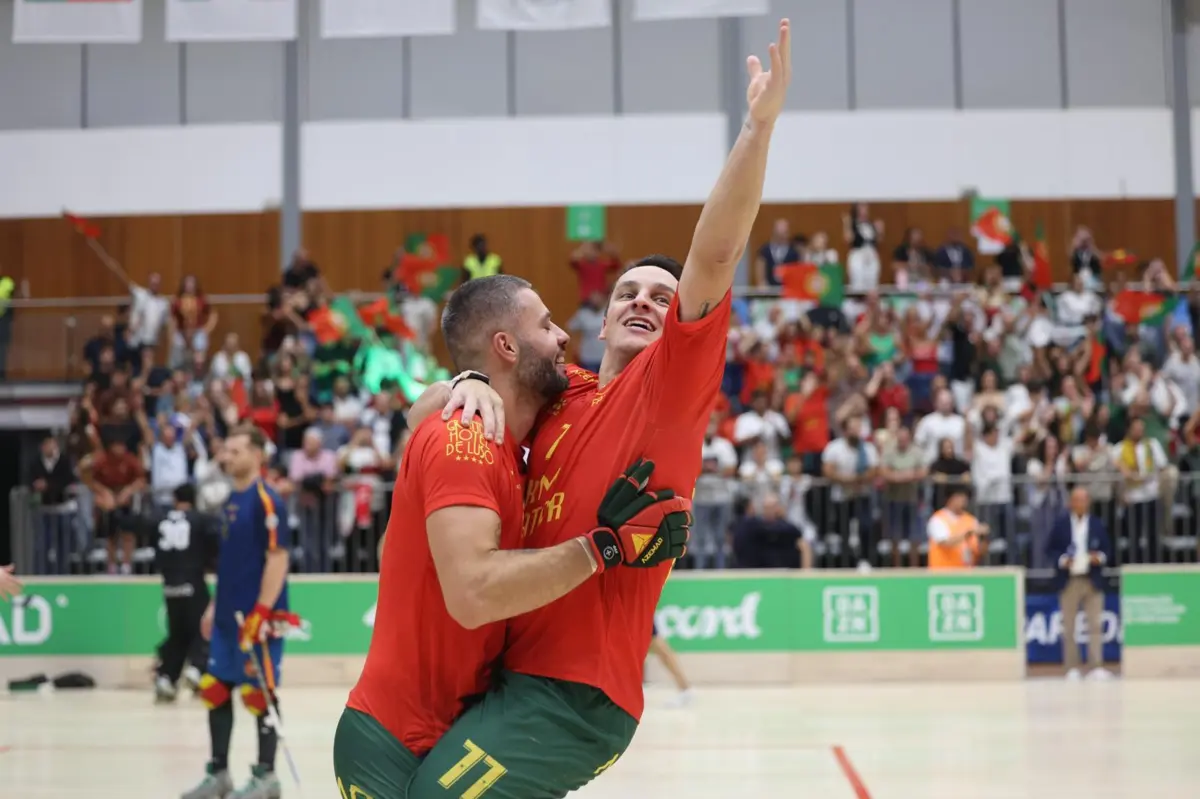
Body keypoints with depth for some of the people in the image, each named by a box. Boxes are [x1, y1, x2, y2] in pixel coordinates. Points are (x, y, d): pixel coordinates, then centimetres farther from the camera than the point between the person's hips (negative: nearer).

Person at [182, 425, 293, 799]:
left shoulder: (266, 501, -13)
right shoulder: (232, 499, 14)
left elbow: (278, 558, -17)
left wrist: (262, 612, -20)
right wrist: (215, 606, 21)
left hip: (257, 617, -8)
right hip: (228, 616, 8)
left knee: (260, 695, -1)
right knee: (215, 691, 8)